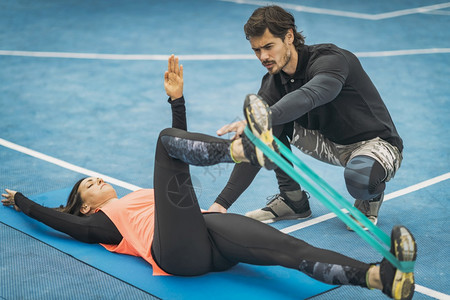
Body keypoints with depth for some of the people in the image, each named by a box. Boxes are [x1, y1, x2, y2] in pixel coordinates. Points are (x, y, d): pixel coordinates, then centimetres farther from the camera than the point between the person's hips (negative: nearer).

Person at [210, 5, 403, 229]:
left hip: (377, 144, -6)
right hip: (331, 144, 6)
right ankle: (293, 199, 4)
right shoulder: (273, 84, -7)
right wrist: (223, 202, -21)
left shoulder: (331, 59, -25)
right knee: (272, 126, -11)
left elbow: (308, 97, -49)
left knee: (358, 177, -40)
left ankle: (371, 197, -1)